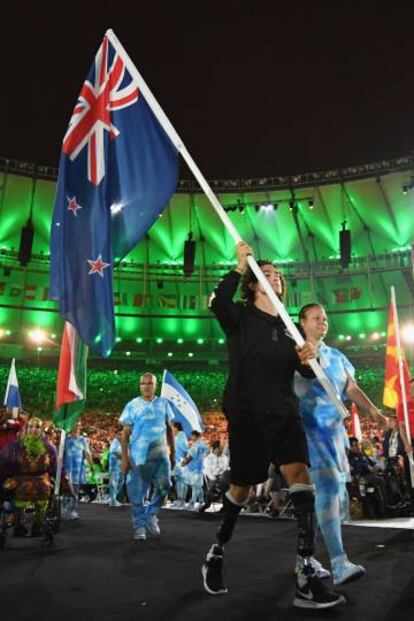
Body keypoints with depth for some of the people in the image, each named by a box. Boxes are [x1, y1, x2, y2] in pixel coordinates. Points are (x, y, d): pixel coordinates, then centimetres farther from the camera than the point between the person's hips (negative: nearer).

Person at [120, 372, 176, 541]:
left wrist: (173, 453, 11)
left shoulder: (164, 403, 8)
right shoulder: (132, 405, 1)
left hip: (161, 454, 2)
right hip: (139, 455, -2)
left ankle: (151, 515, 19)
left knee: (163, 486, -6)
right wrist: (124, 457, -7)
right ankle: (140, 526, 20)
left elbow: (169, 430, 14)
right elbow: (125, 433, -1)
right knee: (137, 493, 3)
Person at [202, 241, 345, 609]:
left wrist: (308, 359, -13)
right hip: (247, 415, -4)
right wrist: (240, 265, -21)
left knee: (301, 479, -13)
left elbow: (308, 373, 9)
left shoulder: (288, 327, 13)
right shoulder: (240, 316, -1)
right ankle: (216, 554, 33)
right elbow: (218, 303, -26)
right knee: (242, 489, 6)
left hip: (285, 413, 4)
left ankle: (307, 579, -7)